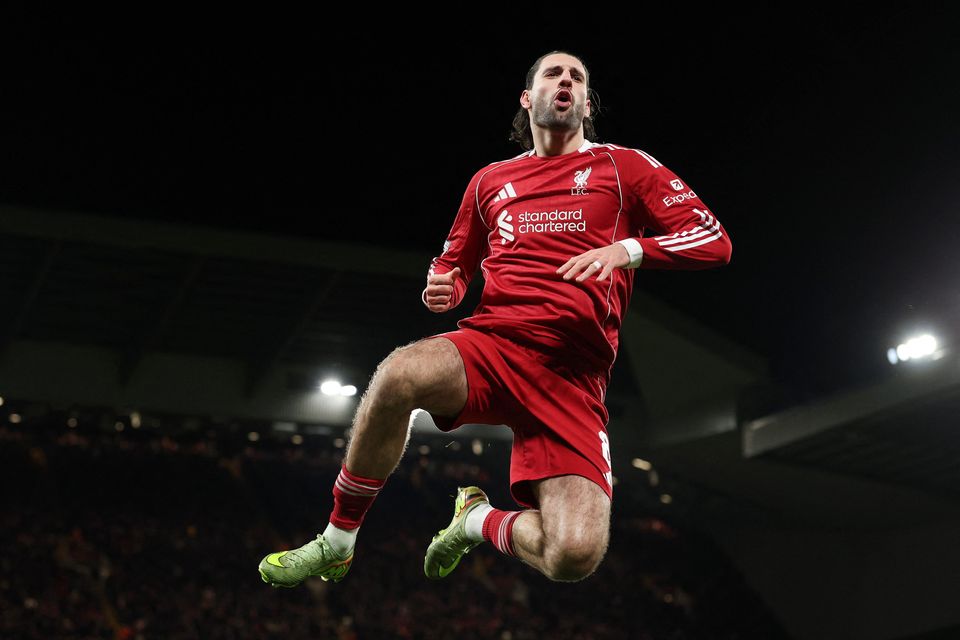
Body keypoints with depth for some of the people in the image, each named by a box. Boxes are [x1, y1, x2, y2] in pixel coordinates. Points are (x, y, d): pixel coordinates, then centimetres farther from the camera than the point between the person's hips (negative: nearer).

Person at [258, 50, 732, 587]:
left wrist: (626, 249, -11)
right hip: (491, 342, 2)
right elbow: (456, 260, 34)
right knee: (398, 375, -36)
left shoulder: (625, 167, 12)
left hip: (573, 377, -2)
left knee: (575, 557, -24)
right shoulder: (491, 180, 21)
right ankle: (335, 546, -16)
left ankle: (480, 520, 12)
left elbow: (715, 241, 5)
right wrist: (443, 289, 8)